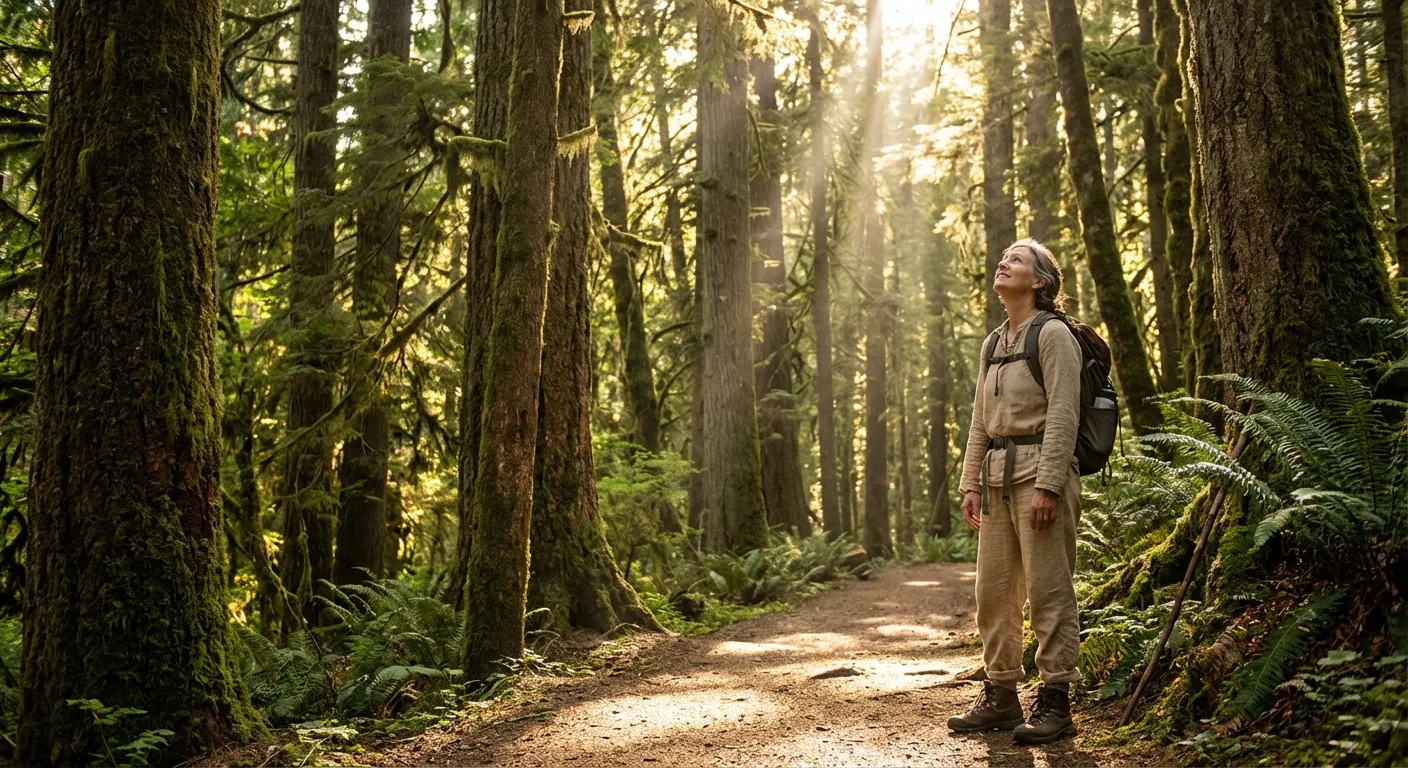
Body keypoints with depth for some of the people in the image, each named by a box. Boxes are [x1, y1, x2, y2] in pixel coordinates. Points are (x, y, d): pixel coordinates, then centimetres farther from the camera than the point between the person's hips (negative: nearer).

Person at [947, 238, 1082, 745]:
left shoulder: (1053, 334, -5)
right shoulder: (993, 343, 18)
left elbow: (1062, 415, -12)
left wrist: (1047, 485, -19)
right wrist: (970, 483, 12)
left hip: (1040, 470, -8)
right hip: (996, 475, 8)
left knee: (1048, 589, -4)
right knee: (993, 589, 9)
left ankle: (1055, 703, 3)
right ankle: (1001, 697, 17)